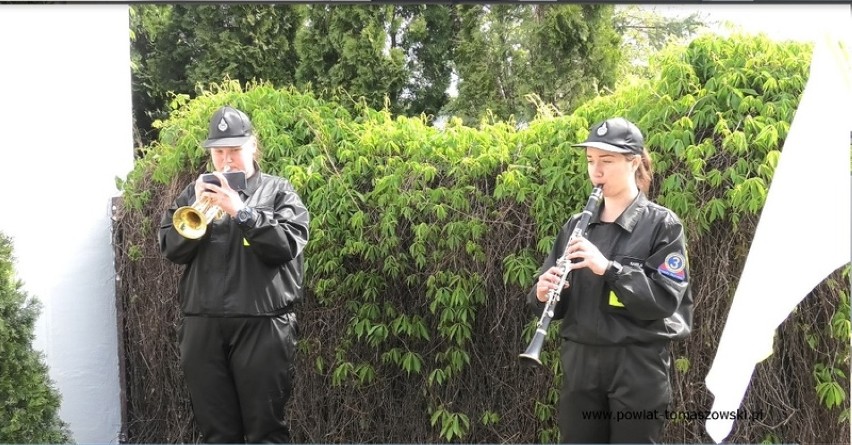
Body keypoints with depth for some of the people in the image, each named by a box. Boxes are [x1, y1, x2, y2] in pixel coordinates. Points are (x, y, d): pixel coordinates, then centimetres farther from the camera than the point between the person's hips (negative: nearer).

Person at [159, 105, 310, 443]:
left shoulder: (278, 192, 6)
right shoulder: (195, 193, 15)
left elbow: (287, 245, -8)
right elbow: (170, 248, 6)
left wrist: (240, 210, -16)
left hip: (262, 324, -3)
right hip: (203, 325, 3)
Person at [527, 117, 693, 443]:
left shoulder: (661, 224, -4)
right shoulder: (576, 225, 10)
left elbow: (666, 298, -15)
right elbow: (557, 300, 11)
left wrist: (608, 268, -24)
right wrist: (543, 294, -12)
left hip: (638, 364, -4)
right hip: (580, 361, 4)